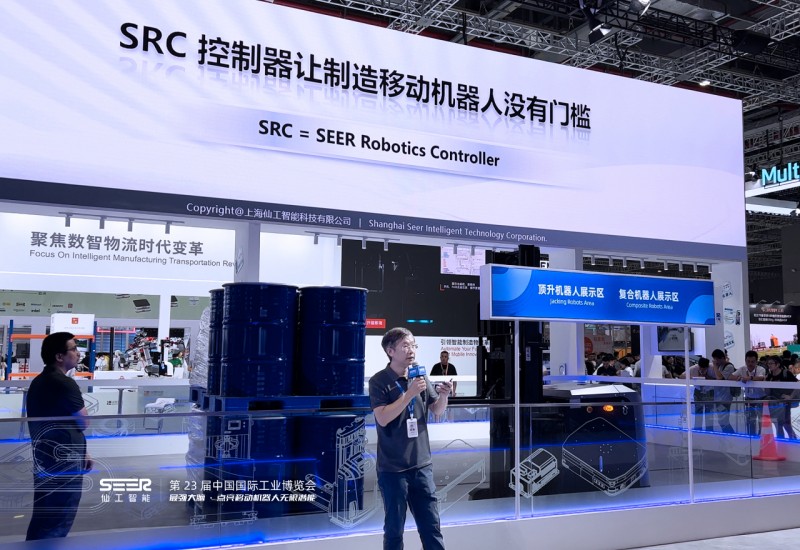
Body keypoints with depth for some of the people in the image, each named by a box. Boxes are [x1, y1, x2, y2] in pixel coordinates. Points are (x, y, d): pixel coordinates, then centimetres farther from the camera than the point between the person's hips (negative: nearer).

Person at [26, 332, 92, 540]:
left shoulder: (39, 382, 12)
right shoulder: (63, 383, -19)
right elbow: (83, 422, -14)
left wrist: (80, 451, 20)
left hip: (45, 460, 10)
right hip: (63, 462, -10)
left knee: (43, 517, 17)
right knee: (58, 521, 0)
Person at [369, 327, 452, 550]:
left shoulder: (420, 376, 4)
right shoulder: (379, 381, -9)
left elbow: (437, 410, 12)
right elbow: (382, 418, -20)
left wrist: (443, 395, -8)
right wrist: (410, 393, -24)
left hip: (422, 464, 4)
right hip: (393, 467, -4)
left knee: (431, 526, 9)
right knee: (394, 529, 5)